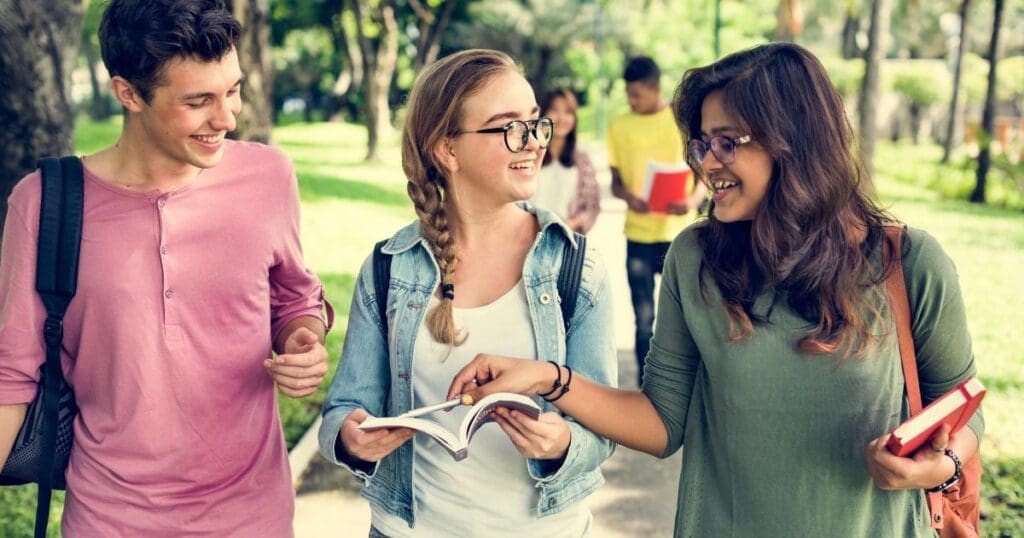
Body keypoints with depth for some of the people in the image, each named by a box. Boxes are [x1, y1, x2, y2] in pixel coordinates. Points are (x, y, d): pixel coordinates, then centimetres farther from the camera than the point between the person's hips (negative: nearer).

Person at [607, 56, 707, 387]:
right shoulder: (619, 127, 5)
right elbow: (616, 181, 8)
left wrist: (694, 200, -19)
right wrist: (628, 196, -16)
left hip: (679, 235, -1)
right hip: (638, 236, 2)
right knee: (644, 319, 6)